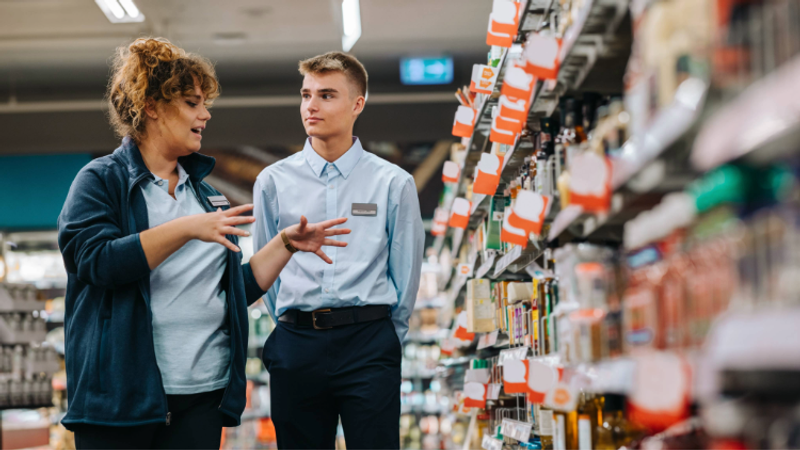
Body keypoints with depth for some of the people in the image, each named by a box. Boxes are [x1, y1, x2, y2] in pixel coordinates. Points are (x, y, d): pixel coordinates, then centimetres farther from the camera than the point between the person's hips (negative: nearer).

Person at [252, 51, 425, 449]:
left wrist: (388, 338, 9)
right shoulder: (273, 182, 7)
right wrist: (291, 333, 10)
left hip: (369, 341, -1)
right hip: (296, 345, 2)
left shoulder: (393, 184, 3)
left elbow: (406, 272, 8)